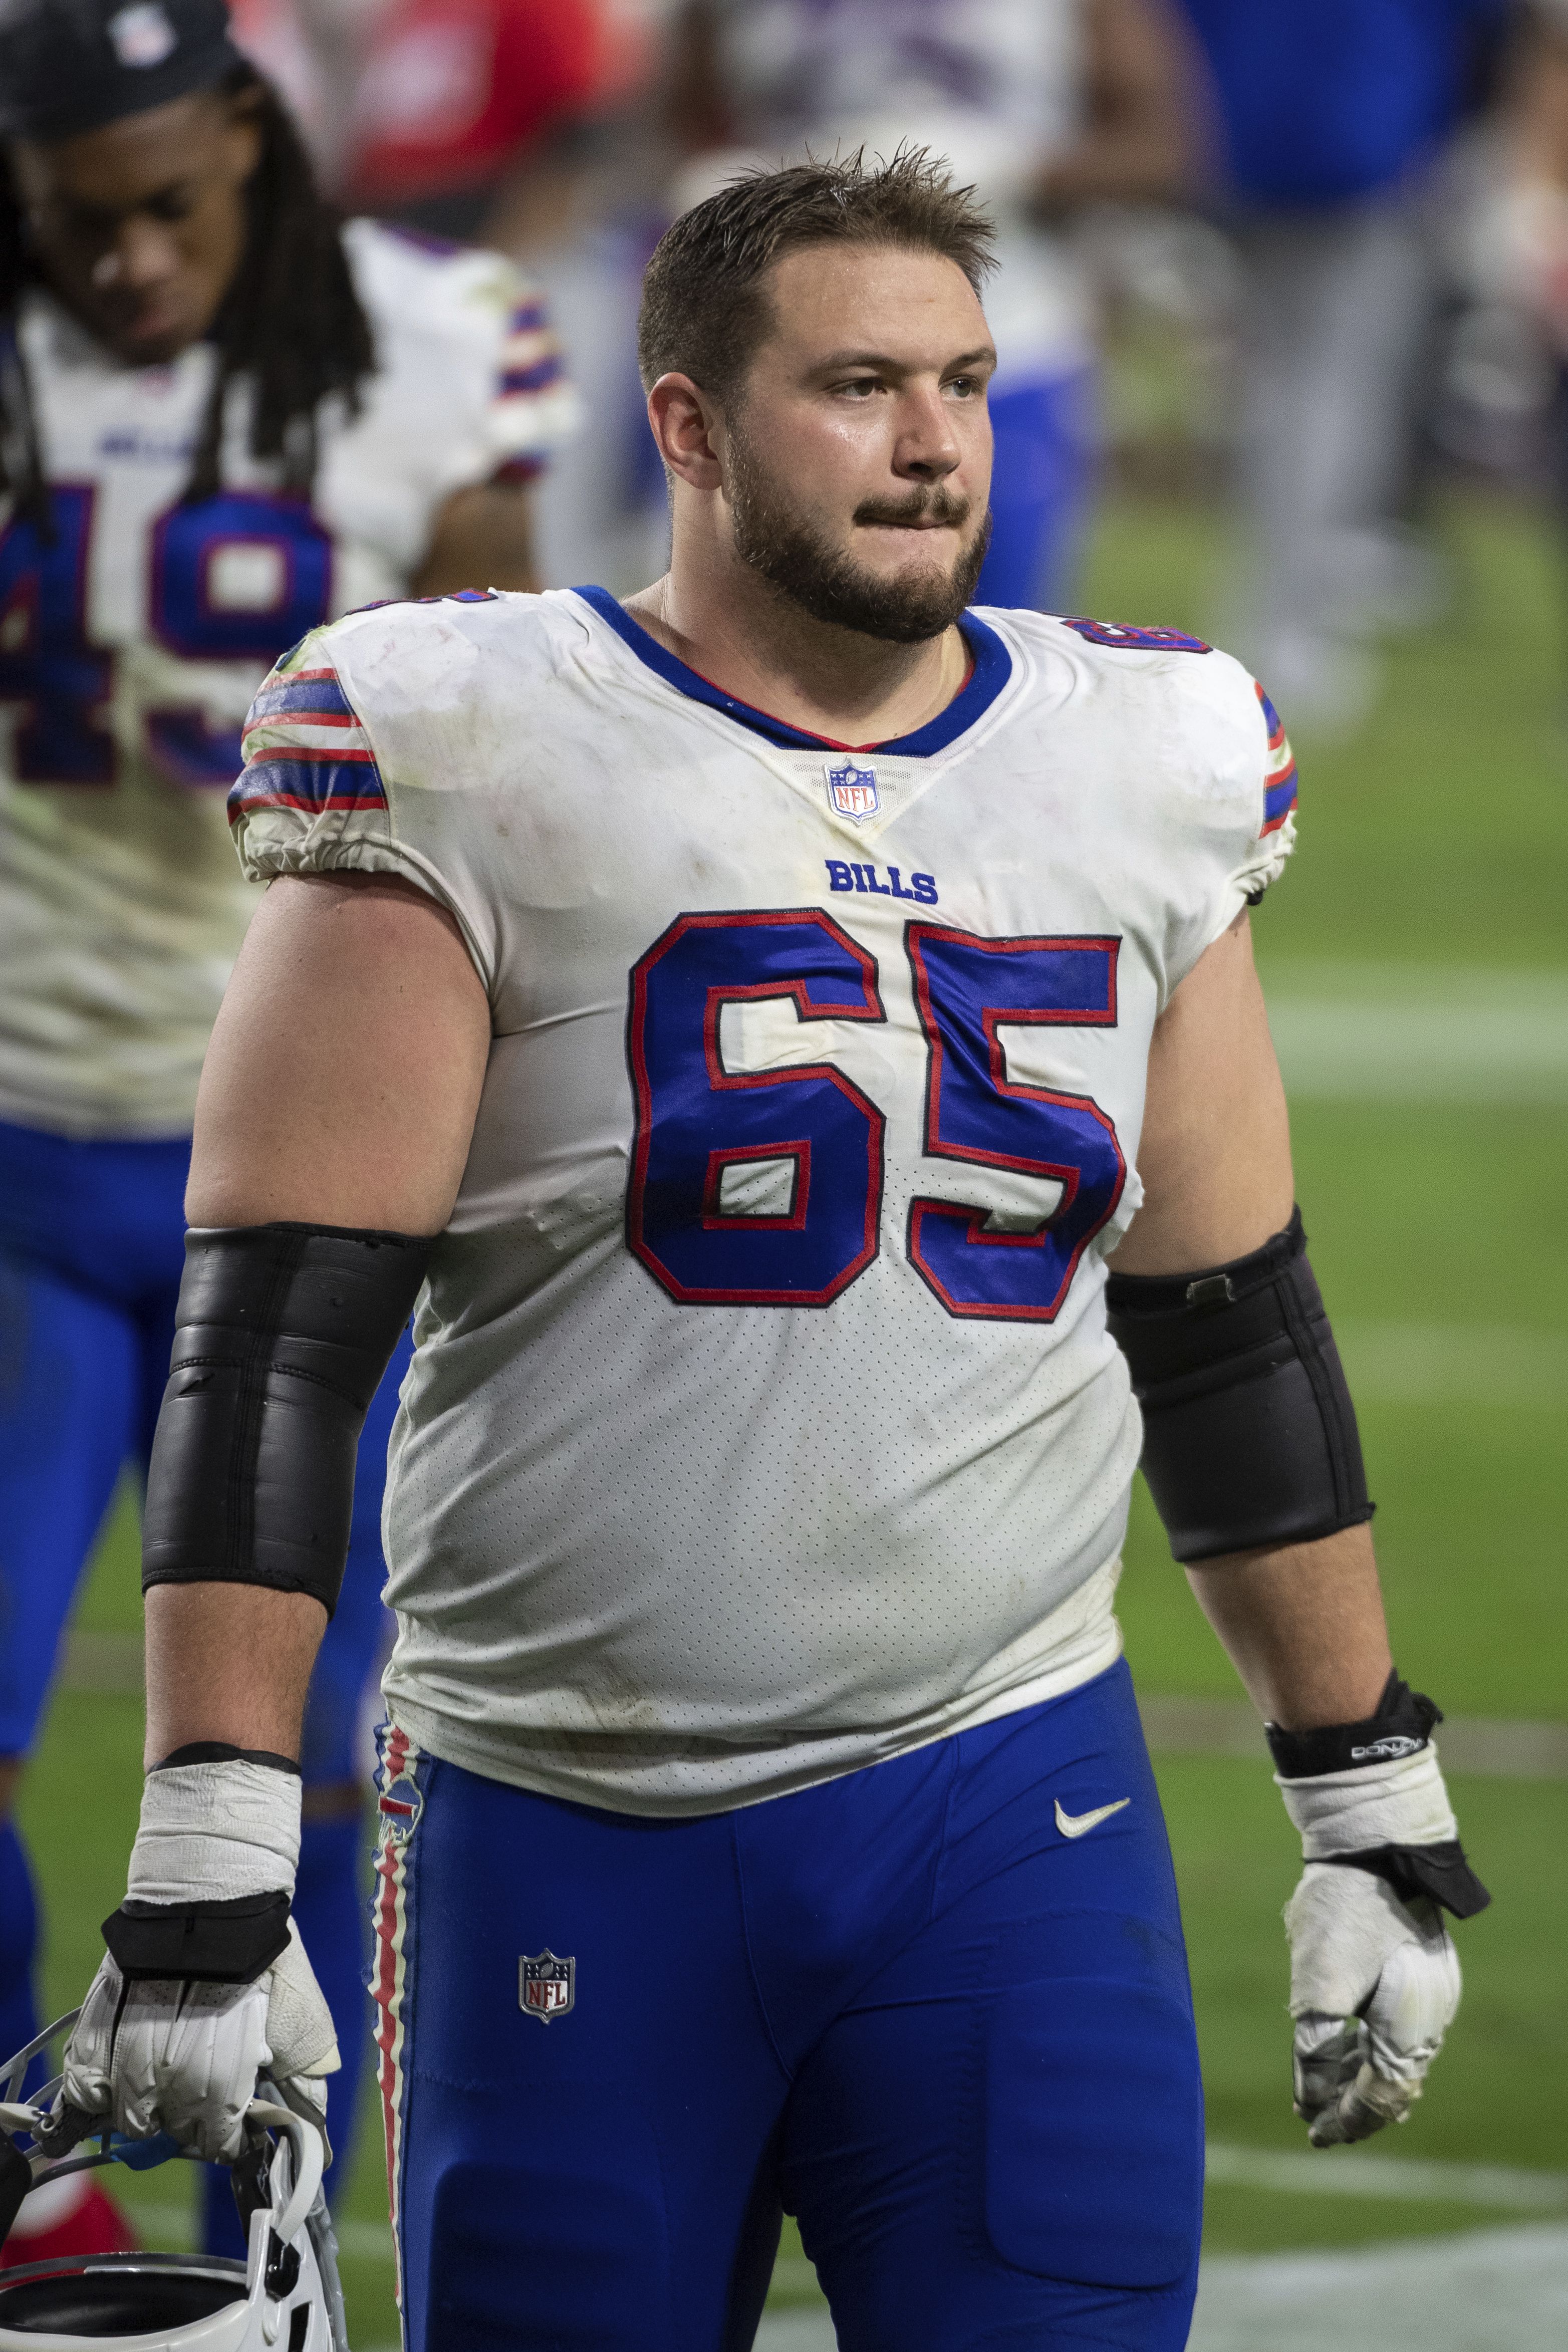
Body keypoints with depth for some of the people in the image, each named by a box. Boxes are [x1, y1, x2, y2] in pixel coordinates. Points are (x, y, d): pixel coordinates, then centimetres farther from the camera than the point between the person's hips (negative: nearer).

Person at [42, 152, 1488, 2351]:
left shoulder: (1132, 777, 9)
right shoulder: (489, 766, -5)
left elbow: (1236, 1335, 18)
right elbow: (278, 1336, -9)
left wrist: (1375, 1805, 17)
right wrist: (211, 1861, -15)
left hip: (1015, 1820, 3)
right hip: (567, 1838, -3)